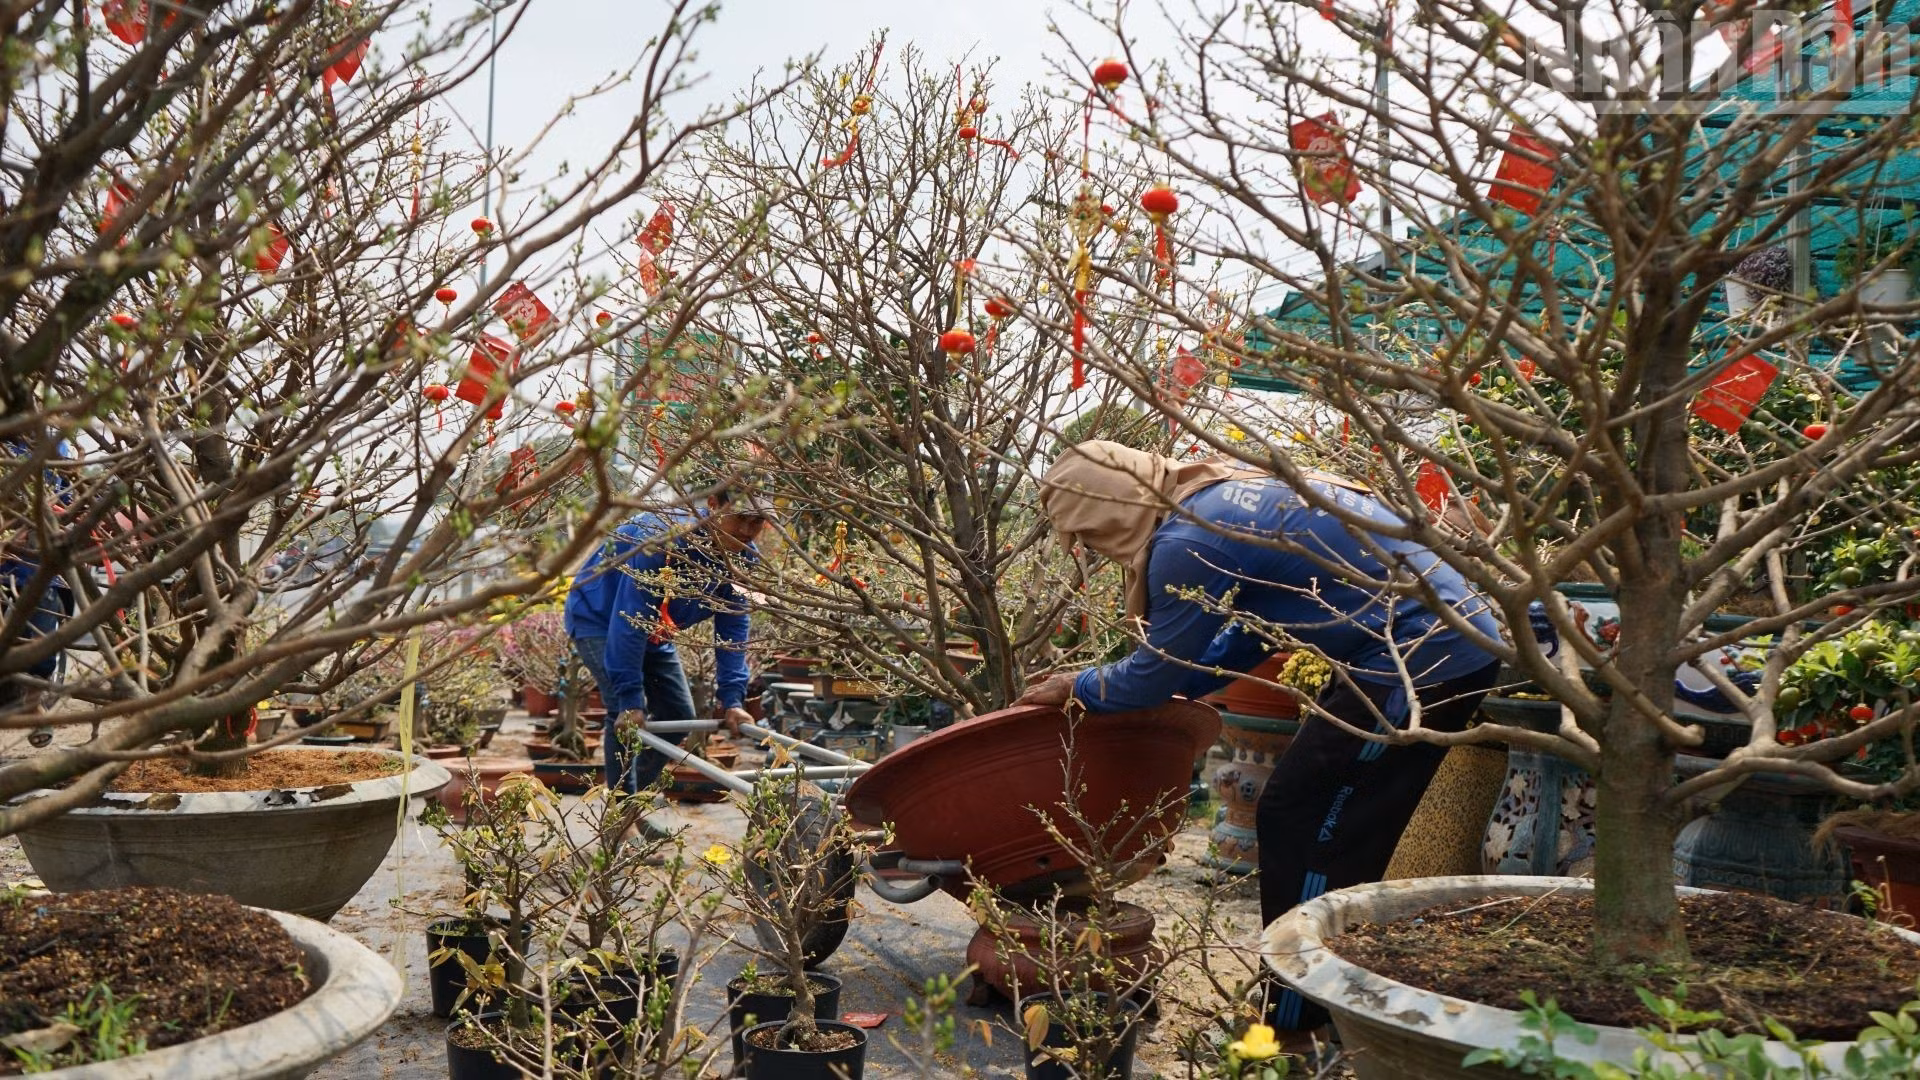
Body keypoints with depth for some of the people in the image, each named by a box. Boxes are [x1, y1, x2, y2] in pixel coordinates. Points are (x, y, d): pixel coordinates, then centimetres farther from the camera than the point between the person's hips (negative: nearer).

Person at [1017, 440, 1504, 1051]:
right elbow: (1251, 635, 21)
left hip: (1423, 659, -10)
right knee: (1336, 839, 17)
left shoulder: (1187, 543, -18)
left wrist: (1075, 689, 10)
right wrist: (1174, 690, 25)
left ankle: (1293, 1030, 9)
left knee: (1300, 830, -1)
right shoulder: (1223, 494, 11)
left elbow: (1159, 671, -6)